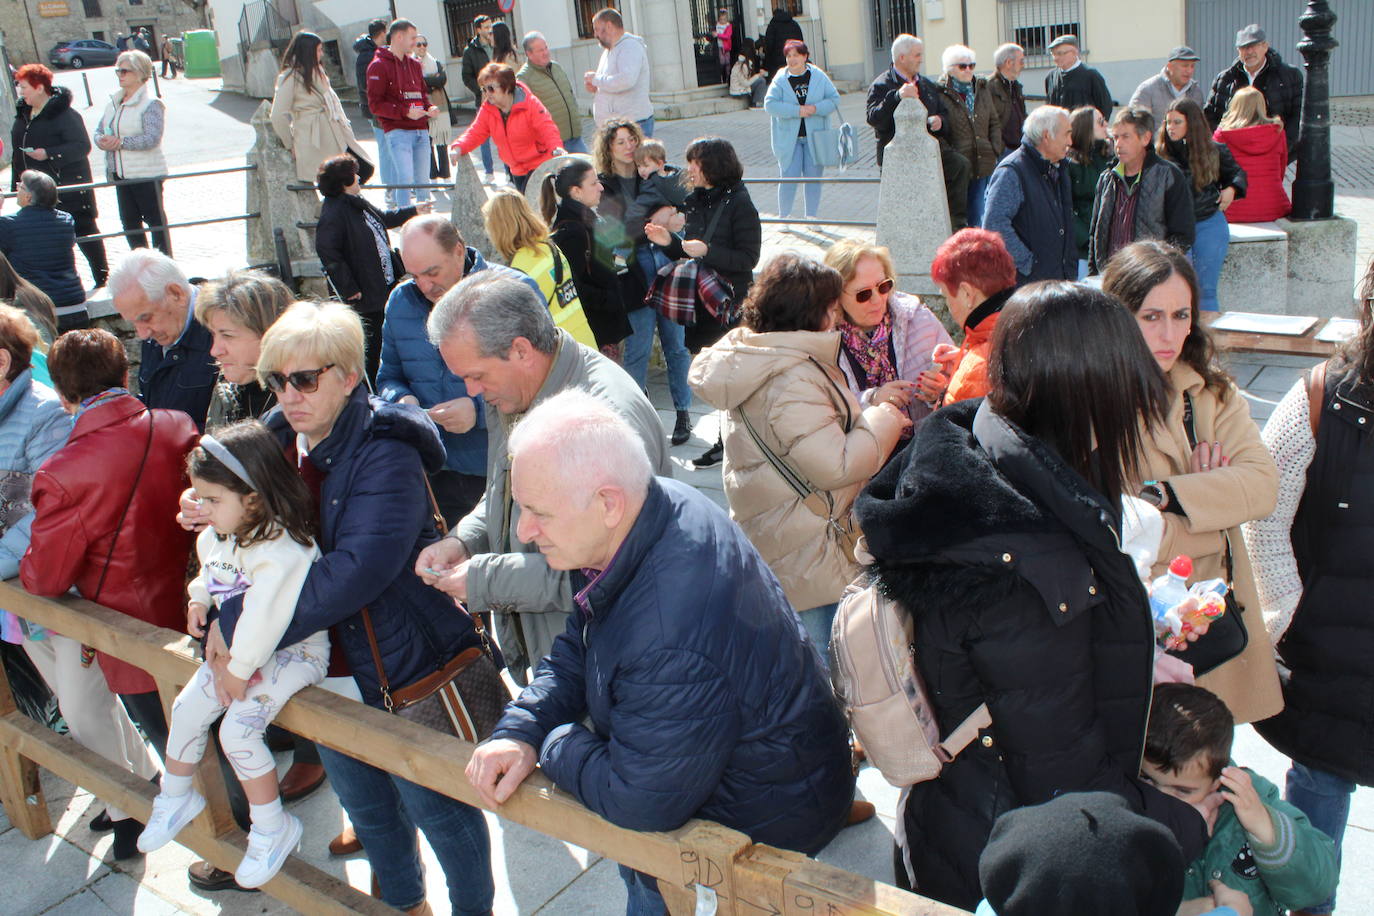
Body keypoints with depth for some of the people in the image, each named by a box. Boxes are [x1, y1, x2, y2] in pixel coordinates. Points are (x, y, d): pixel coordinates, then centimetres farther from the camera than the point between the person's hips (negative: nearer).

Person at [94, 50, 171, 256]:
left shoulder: (151, 104, -12)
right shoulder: (114, 102, 12)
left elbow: (151, 138, -23)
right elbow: (99, 130, 14)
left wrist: (120, 142, -22)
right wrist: (103, 141, -10)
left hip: (146, 174, -8)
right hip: (120, 175, 8)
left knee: (155, 219, 1)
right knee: (129, 222, 13)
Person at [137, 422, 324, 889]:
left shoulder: (283, 551, -32)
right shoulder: (219, 536, 0)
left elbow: (264, 617, -32)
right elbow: (210, 574, 24)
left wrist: (239, 671, -23)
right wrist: (200, 599, 7)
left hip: (293, 653, -9)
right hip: (237, 650, 9)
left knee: (238, 728, -19)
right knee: (187, 707, 8)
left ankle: (273, 828, 1)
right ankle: (175, 797, 34)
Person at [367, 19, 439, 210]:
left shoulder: (414, 64, 17)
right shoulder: (379, 66, -5)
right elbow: (375, 104, -9)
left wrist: (429, 108, 4)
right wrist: (405, 112, -18)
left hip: (421, 131, 7)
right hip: (397, 131, -6)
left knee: (422, 180, 10)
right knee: (405, 178, -14)